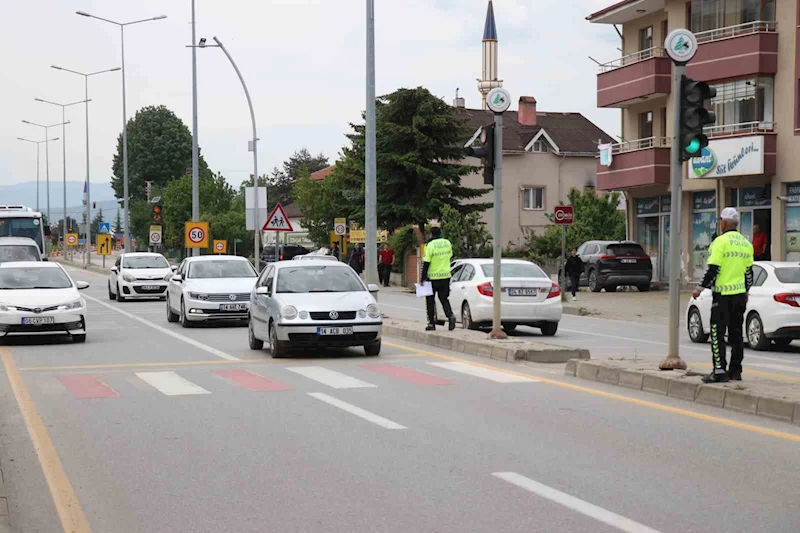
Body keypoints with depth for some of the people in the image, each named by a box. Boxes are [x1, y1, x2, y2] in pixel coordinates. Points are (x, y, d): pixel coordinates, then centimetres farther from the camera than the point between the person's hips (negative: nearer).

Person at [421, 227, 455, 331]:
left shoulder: (430, 245, -14)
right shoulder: (447, 243, 2)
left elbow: (426, 263, -14)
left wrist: (423, 278, -10)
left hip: (433, 277, -4)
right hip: (446, 276, 4)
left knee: (430, 300, 10)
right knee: (444, 299, 14)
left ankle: (431, 323, 11)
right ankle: (450, 315, -12)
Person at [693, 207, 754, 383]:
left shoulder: (721, 241, -11)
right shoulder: (746, 244, 11)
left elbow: (713, 269, -16)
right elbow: (749, 271, 17)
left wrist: (700, 288, -8)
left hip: (723, 295, -7)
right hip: (740, 294, 7)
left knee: (717, 333, -5)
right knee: (736, 333, 12)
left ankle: (719, 371, -9)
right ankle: (735, 370, 15)